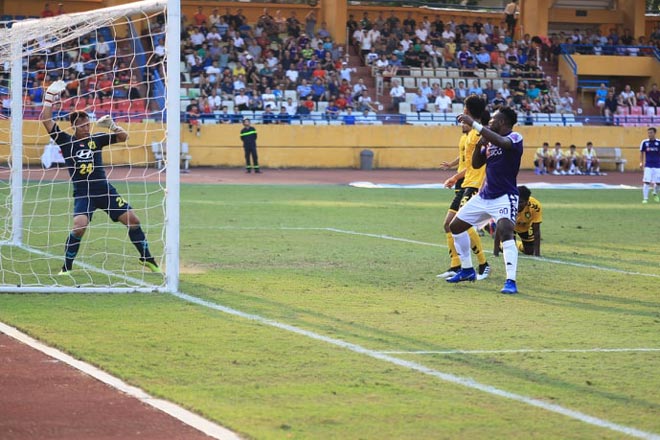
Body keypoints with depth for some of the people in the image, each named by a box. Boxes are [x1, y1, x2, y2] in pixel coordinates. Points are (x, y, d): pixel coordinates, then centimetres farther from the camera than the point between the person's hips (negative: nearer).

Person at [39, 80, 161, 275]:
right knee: (79, 226, -25)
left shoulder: (96, 138, 7)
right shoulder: (66, 141, 1)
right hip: (82, 194, -3)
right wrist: (50, 96, -9)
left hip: (105, 190, 3)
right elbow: (46, 120, -6)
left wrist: (112, 125, -10)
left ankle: (146, 258, 18)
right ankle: (66, 266, -7)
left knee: (132, 219, -1)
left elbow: (123, 137, 8)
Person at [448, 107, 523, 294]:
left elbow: (502, 142, -37)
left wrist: (474, 124, -37)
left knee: (505, 231, -30)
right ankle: (467, 270, 30)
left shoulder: (514, 138, -13)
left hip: (505, 197, -9)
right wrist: (479, 144, -5)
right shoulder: (491, 140, 10)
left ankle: (511, 281, -32)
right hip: (484, 196, 9)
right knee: (456, 226, 15)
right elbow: (476, 164, 14)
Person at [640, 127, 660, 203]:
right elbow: (642, 153, 9)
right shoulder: (644, 142, 1)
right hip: (648, 166, 0)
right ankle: (645, 198, -3)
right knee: (646, 182, -10)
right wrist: (641, 163, 0)